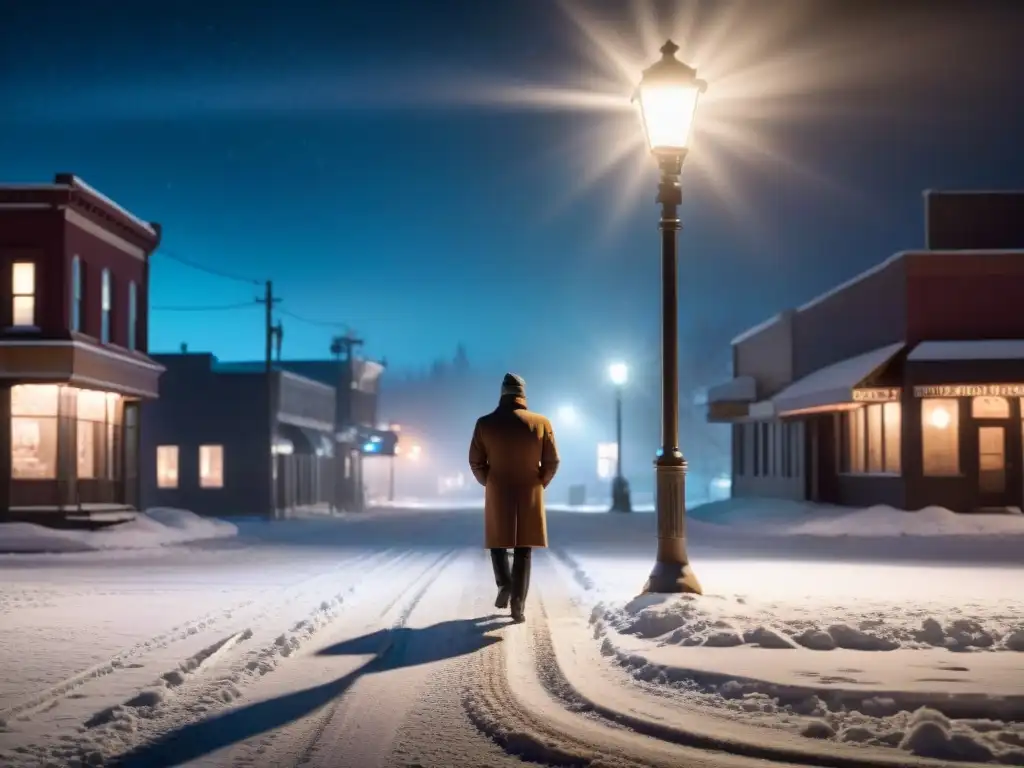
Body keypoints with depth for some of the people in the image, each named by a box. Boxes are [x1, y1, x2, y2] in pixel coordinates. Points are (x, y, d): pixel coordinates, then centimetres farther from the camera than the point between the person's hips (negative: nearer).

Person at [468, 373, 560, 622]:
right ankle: (518, 603, -1)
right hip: (530, 497, 0)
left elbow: (476, 462, -2)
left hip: (498, 495, 0)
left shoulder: (485, 423, -5)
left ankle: (504, 583, -5)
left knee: (497, 541, 18)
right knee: (523, 550, 7)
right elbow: (552, 462, -3)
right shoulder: (541, 423, -4)